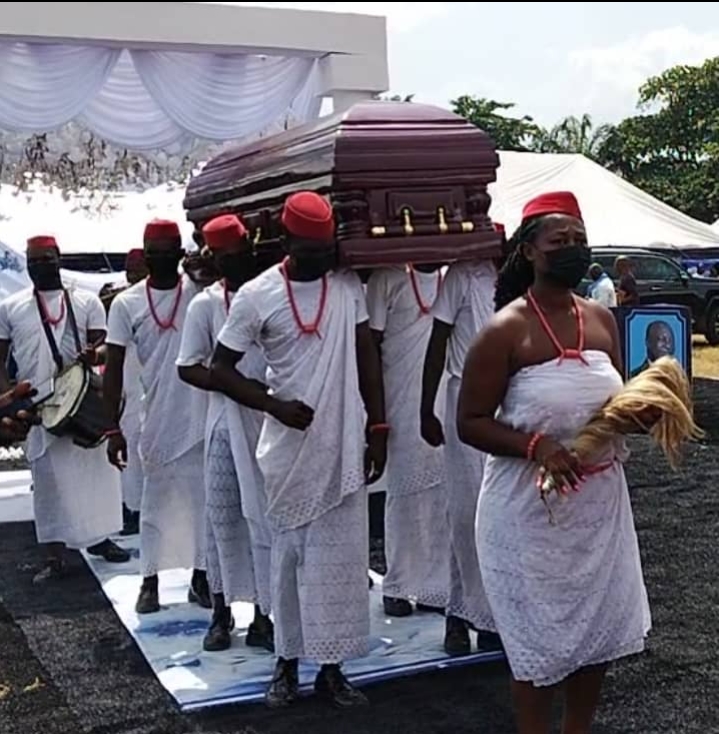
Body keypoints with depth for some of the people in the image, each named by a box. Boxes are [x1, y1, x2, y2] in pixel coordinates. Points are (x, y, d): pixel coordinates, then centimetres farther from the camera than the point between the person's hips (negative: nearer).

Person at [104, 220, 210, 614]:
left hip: (202, 415, 0)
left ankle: (200, 576, 21)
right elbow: (114, 367, 0)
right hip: (158, 419, 0)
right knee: (155, 500, 10)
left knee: (204, 498, 8)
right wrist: (113, 427, -4)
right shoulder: (127, 303, -1)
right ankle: (150, 580, 21)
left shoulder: (200, 291, -1)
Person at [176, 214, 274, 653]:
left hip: (273, 420, 0)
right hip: (227, 421, 0)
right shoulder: (207, 304, 2)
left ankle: (264, 614, 15)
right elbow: (187, 367, 1)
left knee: (267, 517, 3)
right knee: (222, 514, 7)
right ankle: (222, 612, 21)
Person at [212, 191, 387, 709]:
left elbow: (367, 356, 6)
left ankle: (331, 666, 17)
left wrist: (378, 427, 2)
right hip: (291, 447, -2)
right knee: (290, 554, 8)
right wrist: (276, 406, -14)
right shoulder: (257, 295, -7)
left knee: (342, 557, 5)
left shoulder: (350, 286, 1)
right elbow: (222, 368, -3)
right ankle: (288, 661, 23)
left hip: (344, 446, 2)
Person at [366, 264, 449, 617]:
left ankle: (437, 585, 16)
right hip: (403, 404, -3)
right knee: (405, 494, 5)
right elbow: (370, 342, -2)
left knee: (445, 494, 5)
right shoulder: (388, 278, -3)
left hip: (449, 403, 3)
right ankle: (398, 585, 18)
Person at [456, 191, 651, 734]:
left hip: (600, 499, 6)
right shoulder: (506, 329, -13)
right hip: (534, 506, -6)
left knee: (599, 626, 17)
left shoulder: (602, 319, 5)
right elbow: (471, 423, -12)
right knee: (541, 635, 6)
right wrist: (535, 446, -26)